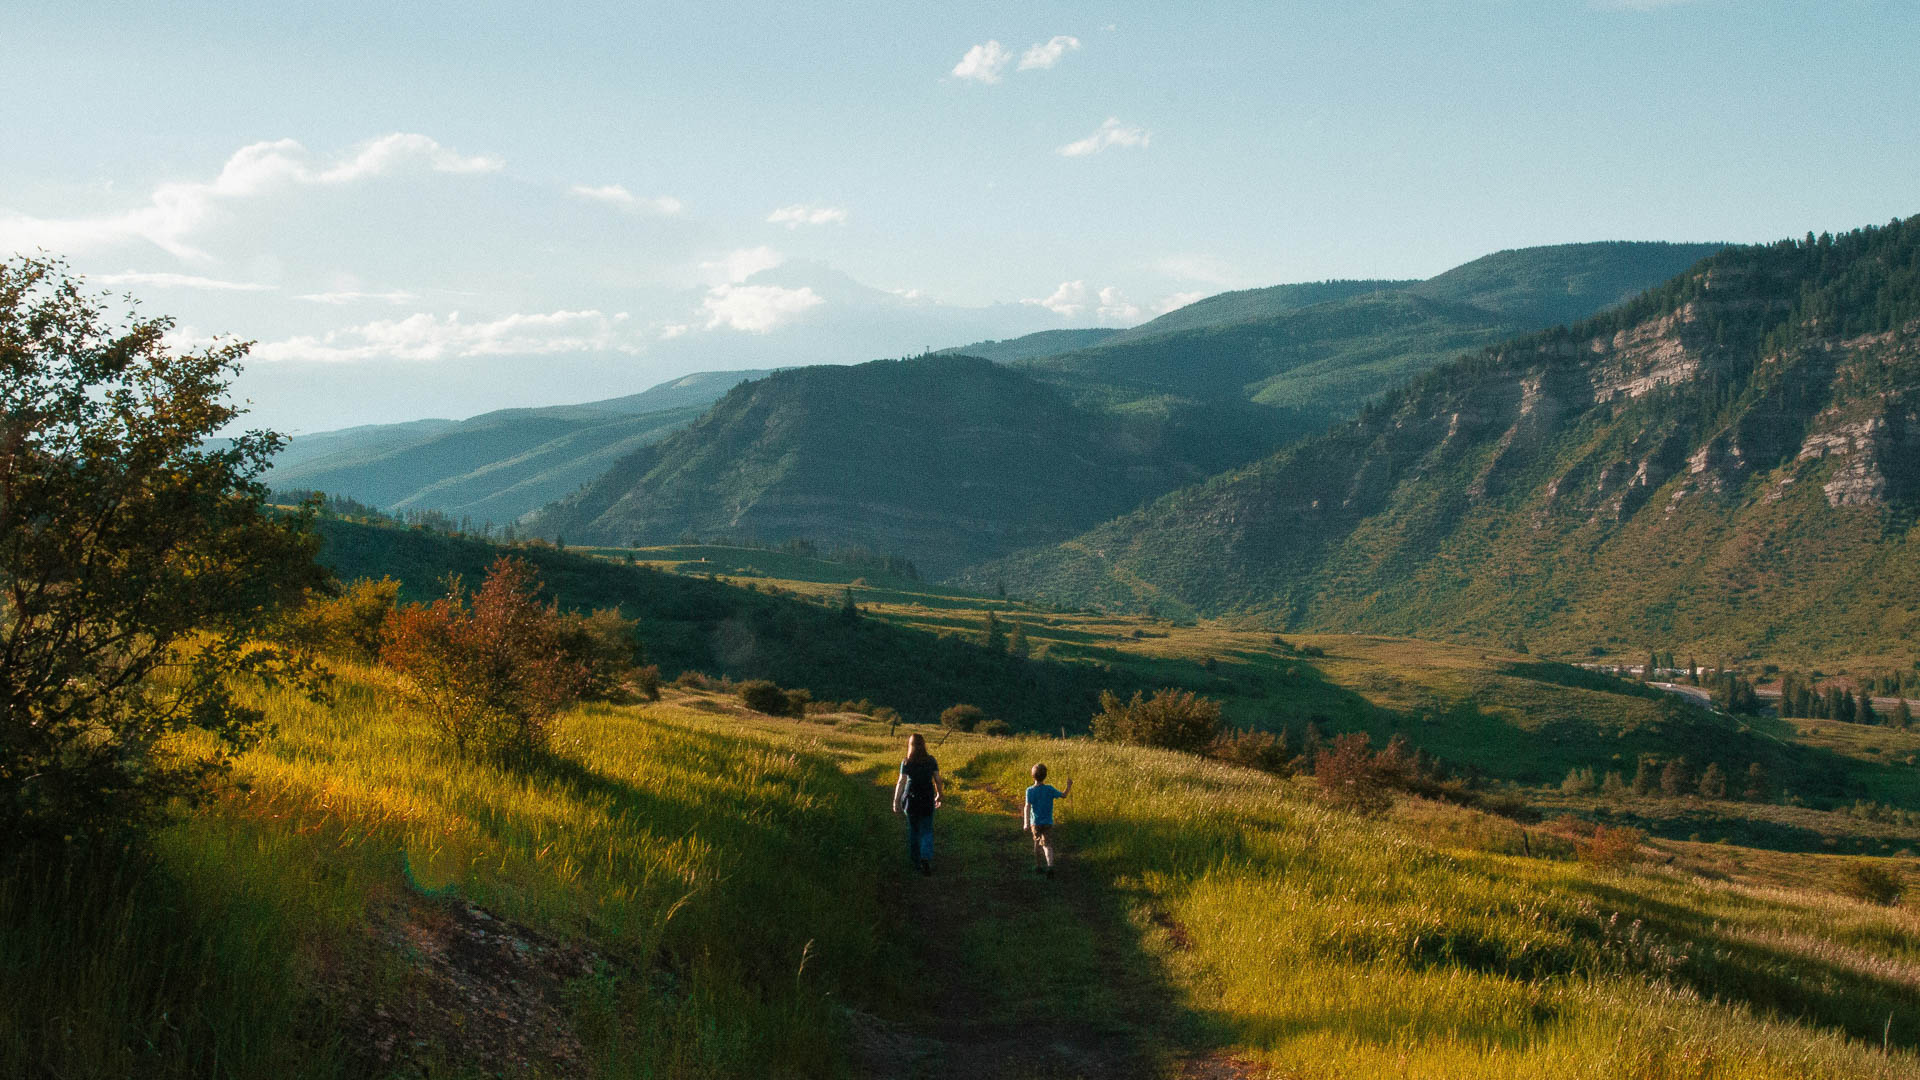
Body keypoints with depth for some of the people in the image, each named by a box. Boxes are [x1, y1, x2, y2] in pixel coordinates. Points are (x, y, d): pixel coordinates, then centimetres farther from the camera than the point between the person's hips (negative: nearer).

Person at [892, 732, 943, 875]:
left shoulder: (907, 763, -10)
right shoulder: (931, 760, -4)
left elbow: (901, 782, -15)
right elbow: (937, 779, 1)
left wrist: (896, 801, -11)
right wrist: (939, 795, 15)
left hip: (911, 799, -1)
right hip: (927, 799, 1)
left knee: (913, 829, 17)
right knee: (926, 831, 8)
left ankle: (915, 859, 27)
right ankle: (926, 858, -14)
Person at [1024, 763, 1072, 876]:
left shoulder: (1030, 791, -11)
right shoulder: (1049, 789, -9)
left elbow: (1028, 806, -21)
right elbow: (1063, 795, 2)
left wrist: (1026, 823, -27)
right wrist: (1069, 786, 20)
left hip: (1035, 823, 1)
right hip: (1048, 823, -1)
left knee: (1037, 843, 20)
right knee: (1047, 845, -2)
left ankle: (1038, 866, 30)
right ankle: (1050, 866, -26)